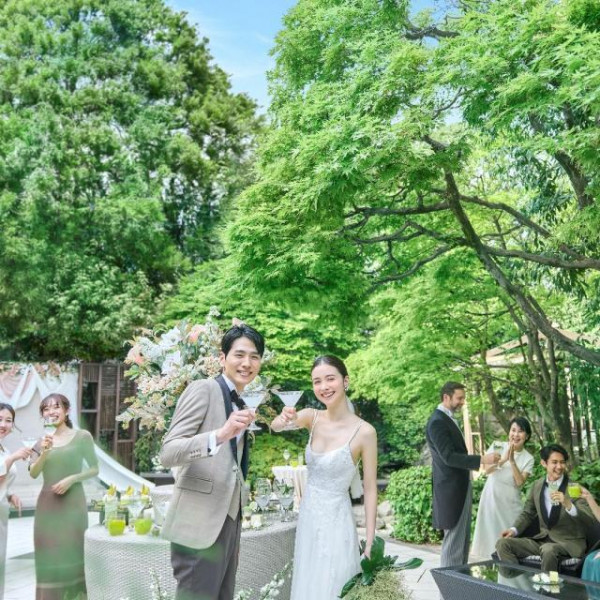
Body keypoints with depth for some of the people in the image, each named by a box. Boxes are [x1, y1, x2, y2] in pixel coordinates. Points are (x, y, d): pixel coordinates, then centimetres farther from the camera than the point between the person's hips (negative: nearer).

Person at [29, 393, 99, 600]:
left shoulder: (82, 436, -3)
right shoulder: (43, 440, 8)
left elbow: (94, 469, 0)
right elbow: (33, 473, 2)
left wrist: (71, 479, -14)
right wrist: (44, 452, -13)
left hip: (72, 503, -3)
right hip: (47, 504, 3)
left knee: (72, 552, 0)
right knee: (48, 555, 6)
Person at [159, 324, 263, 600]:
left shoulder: (241, 404, 15)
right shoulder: (203, 389, -9)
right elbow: (167, 453, -19)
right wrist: (221, 434, -32)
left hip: (229, 521, 8)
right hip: (200, 523, -8)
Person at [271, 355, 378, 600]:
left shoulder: (364, 432, -16)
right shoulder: (312, 417, -4)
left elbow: (370, 489, -10)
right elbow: (275, 426, -23)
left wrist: (370, 542, -9)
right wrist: (283, 419, -46)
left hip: (336, 521, -5)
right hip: (307, 518, 5)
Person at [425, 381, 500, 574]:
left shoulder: (448, 419, 13)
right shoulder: (437, 421, -18)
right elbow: (449, 457, -24)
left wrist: (478, 462, 17)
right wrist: (482, 459, -25)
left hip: (461, 488, 10)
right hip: (451, 490, -10)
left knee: (463, 540, 16)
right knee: (453, 541, -4)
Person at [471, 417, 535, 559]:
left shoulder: (528, 458, 1)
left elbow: (519, 482, -9)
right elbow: (487, 470, -8)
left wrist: (512, 461, -19)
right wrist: (503, 459, -22)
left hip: (511, 502, 0)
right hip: (492, 498, 0)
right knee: (490, 533, 2)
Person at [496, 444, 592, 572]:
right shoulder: (537, 485, 6)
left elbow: (587, 518, -17)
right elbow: (528, 513, 18)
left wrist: (568, 504, -35)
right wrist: (514, 529, -1)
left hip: (569, 542, -5)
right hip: (542, 539, 5)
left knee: (548, 549, -38)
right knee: (503, 543, -13)